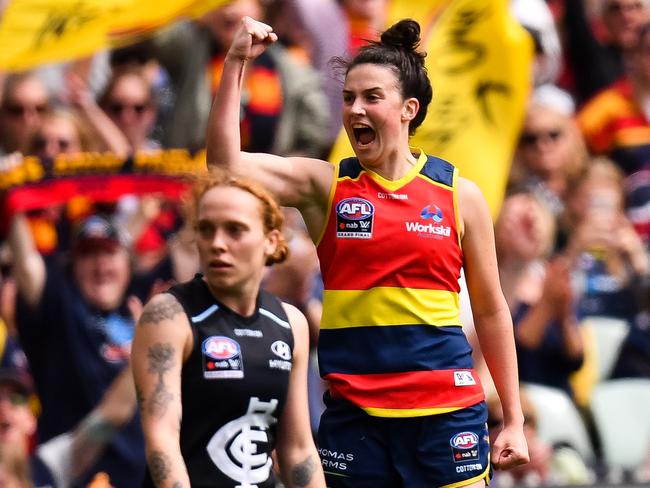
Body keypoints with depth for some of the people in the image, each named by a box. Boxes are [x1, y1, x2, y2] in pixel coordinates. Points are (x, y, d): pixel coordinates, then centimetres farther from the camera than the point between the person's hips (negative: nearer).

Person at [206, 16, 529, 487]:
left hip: (446, 408, 0)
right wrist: (236, 63, -12)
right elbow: (226, 162, -7)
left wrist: (513, 420, 8)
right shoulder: (326, 186, 5)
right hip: (353, 409, 0)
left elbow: (490, 311, 10)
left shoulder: (459, 195, 5)